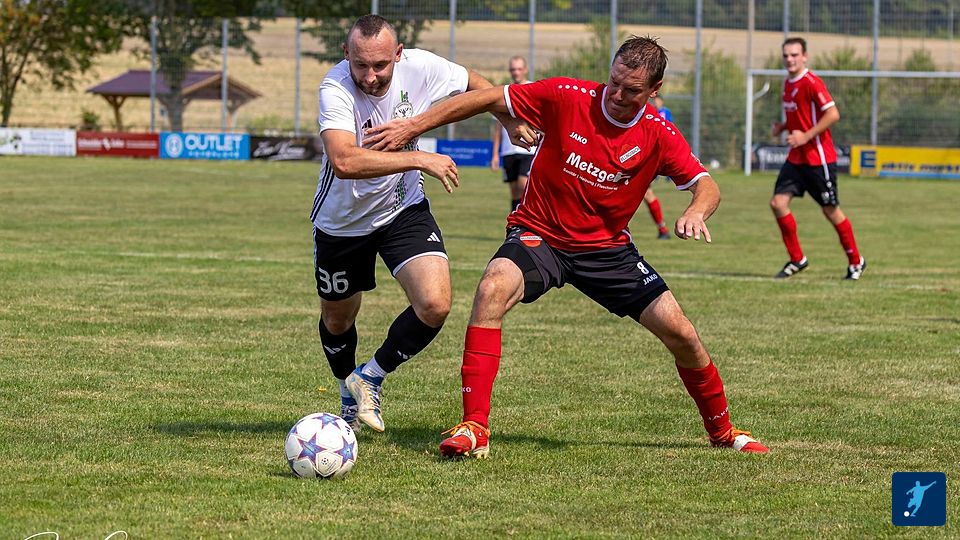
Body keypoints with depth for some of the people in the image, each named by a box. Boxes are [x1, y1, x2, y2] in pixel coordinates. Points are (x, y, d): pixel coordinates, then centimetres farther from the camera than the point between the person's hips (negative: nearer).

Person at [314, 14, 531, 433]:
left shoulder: (420, 68, -20)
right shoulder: (335, 89, -32)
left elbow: (477, 86, 3)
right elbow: (344, 161, -47)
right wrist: (419, 159, -42)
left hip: (403, 208, 2)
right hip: (342, 221, -2)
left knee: (435, 305, -19)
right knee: (337, 320, 16)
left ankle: (370, 379, 6)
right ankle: (349, 398, 48)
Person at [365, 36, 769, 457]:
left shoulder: (659, 135, -9)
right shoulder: (568, 97, -16)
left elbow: (706, 185, -7)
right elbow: (487, 99, -12)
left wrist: (696, 211, -32)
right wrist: (414, 126, -14)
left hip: (607, 247, 2)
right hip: (540, 234, -2)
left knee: (681, 334, -4)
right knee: (492, 291, -33)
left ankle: (721, 430, 24)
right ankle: (474, 427, -30)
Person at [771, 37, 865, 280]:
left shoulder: (811, 83, -16)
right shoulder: (787, 84, 11)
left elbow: (833, 114, -22)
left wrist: (806, 136, -24)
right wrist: (783, 127, 6)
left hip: (818, 158, -8)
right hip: (795, 158, 8)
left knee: (831, 210, 2)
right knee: (778, 202, -6)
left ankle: (856, 261, 19)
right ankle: (797, 259, 6)